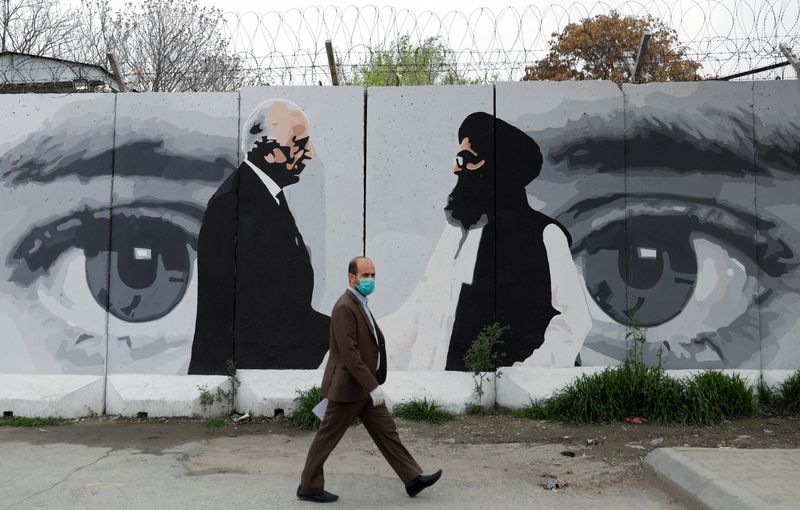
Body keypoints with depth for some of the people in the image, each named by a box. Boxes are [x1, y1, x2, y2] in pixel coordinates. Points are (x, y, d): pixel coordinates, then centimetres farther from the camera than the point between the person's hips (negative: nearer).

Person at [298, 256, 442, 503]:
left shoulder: (360, 305, 13)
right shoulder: (345, 307, -20)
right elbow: (349, 353, -25)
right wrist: (373, 386, -24)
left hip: (365, 386, 10)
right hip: (348, 387, -10)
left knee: (387, 432, 10)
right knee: (327, 438, 4)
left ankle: (413, 478, 15)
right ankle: (309, 487, 17)